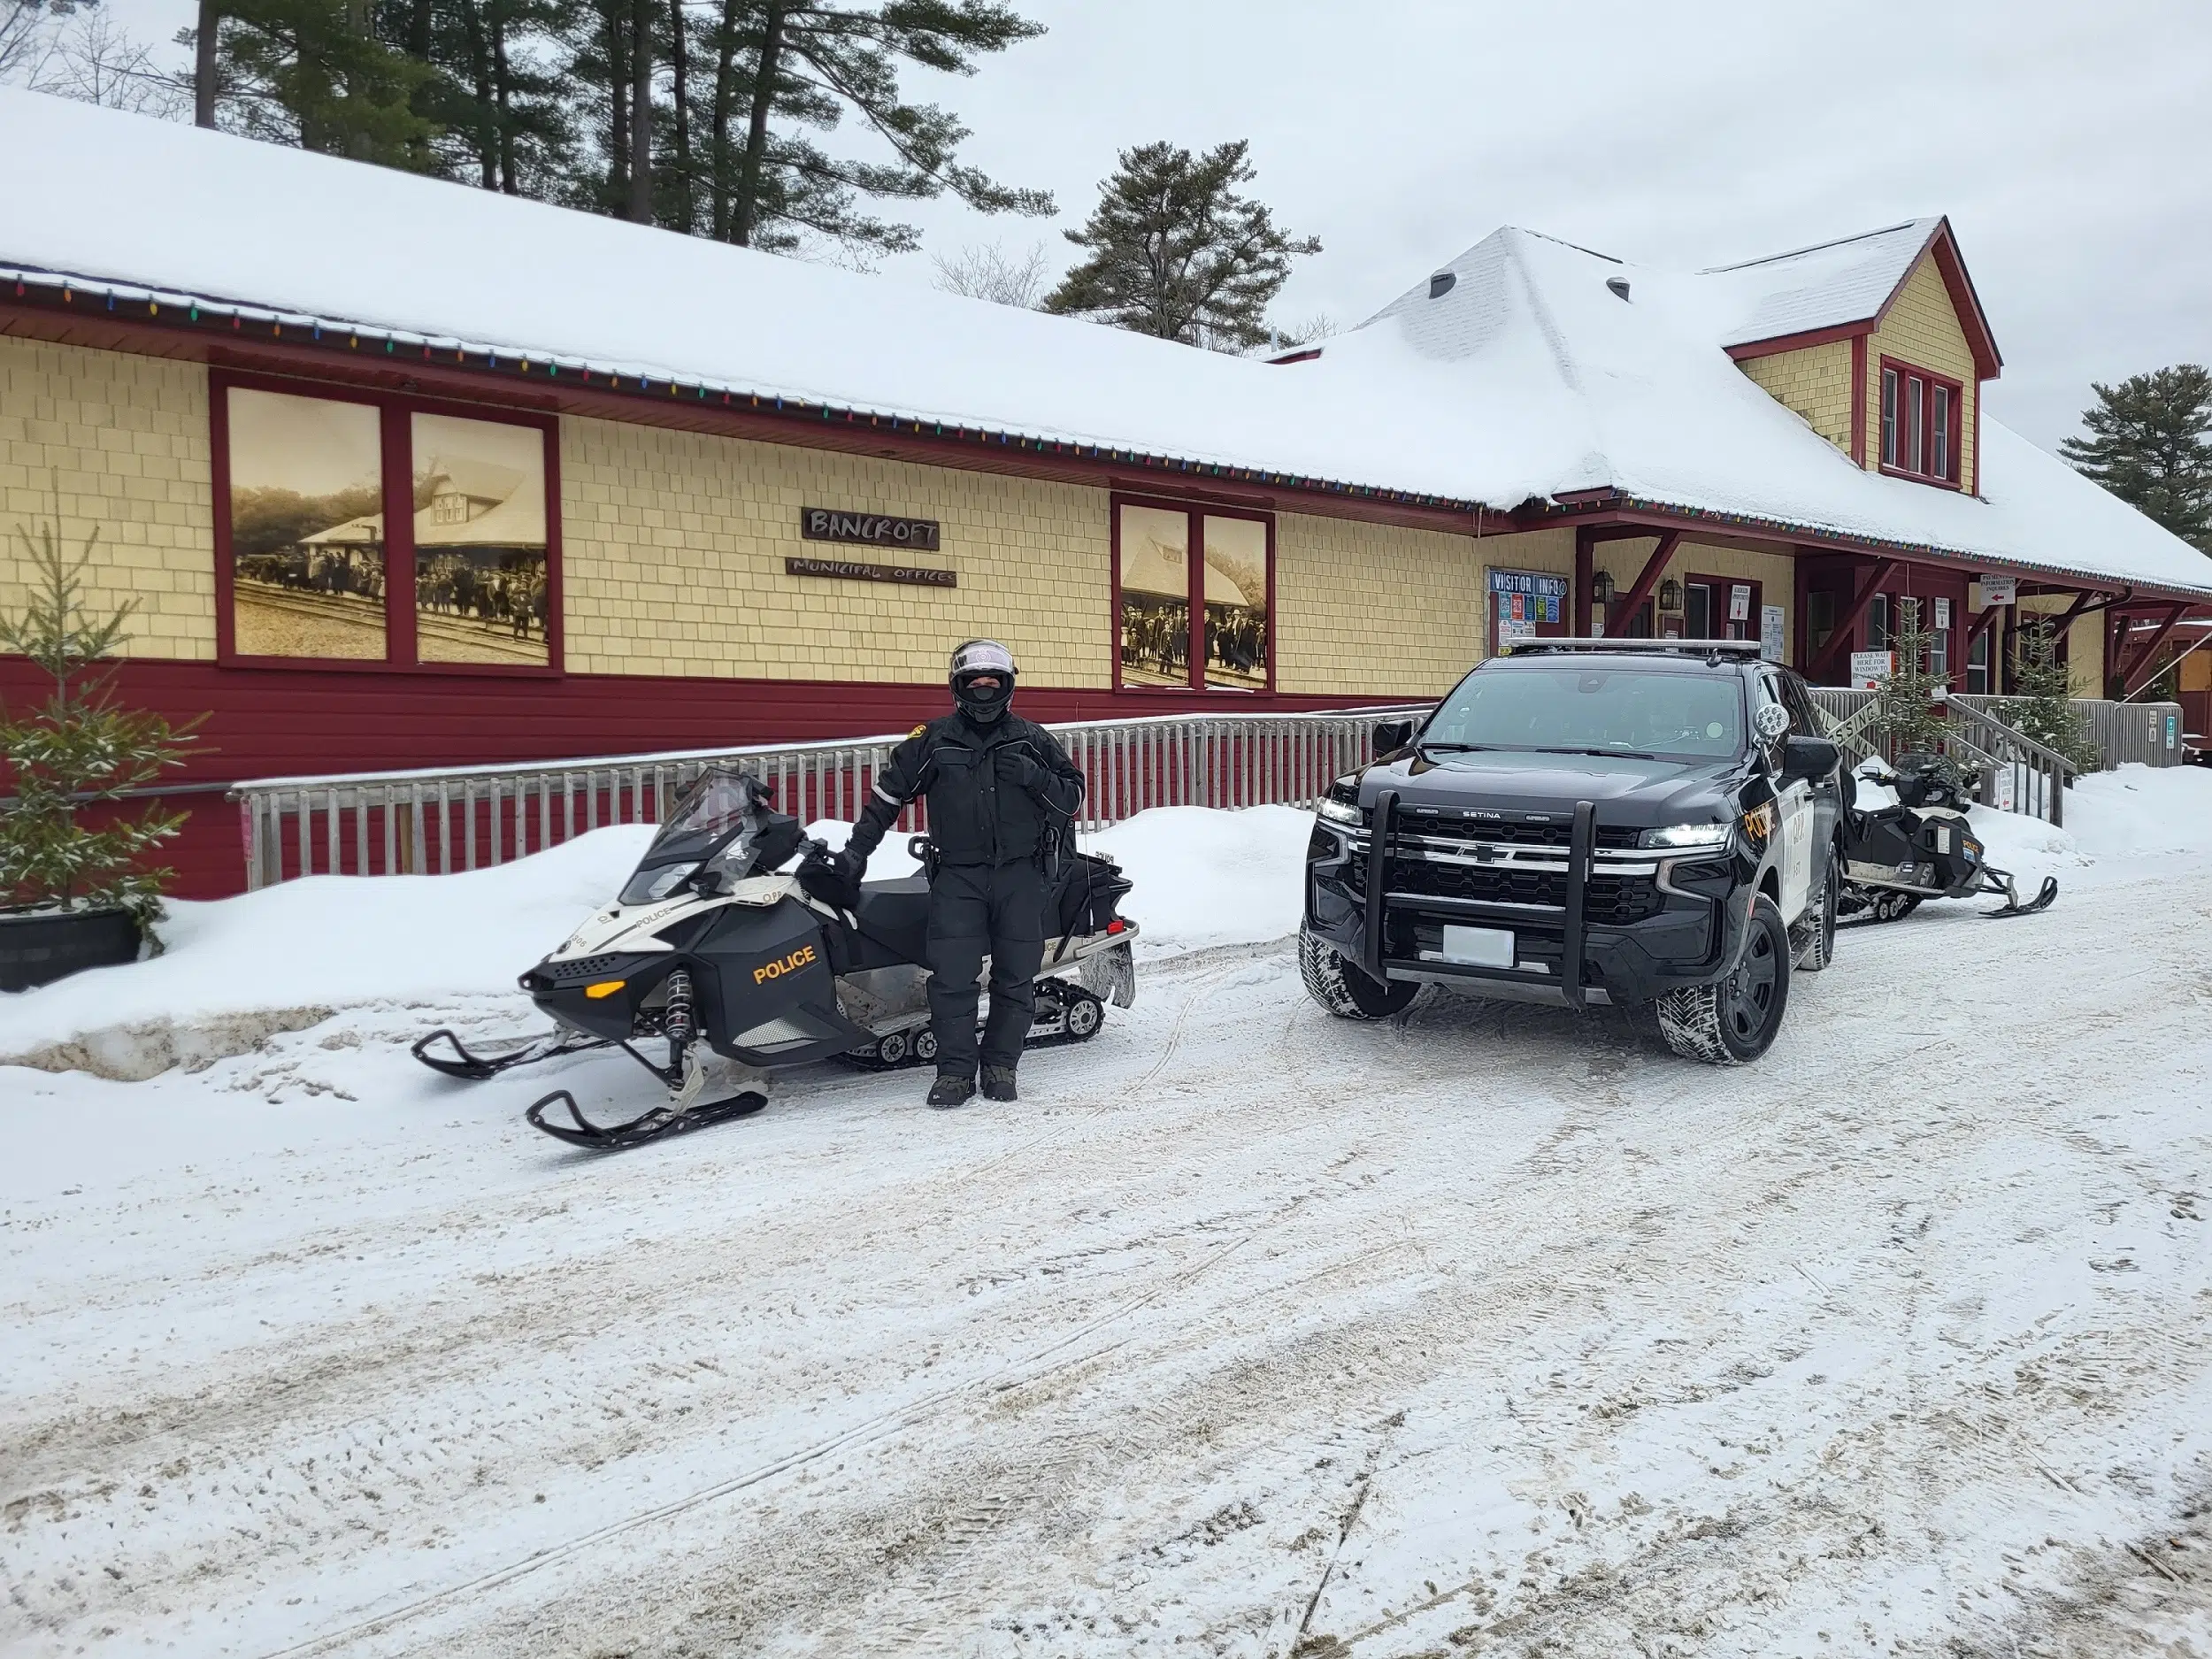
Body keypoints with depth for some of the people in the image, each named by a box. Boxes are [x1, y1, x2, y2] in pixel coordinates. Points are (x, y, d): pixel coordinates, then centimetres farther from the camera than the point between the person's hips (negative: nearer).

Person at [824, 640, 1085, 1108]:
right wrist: (856, 850, 8)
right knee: (952, 974, -10)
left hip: (1020, 875, 1)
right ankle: (955, 1069, -3)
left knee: (1015, 976, 3)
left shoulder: (1032, 740, 8)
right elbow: (888, 793, 12)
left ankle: (1001, 1064, 14)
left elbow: (1072, 797, 9)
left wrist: (1035, 777, -10)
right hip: (957, 875, -1)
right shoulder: (934, 740, 7)